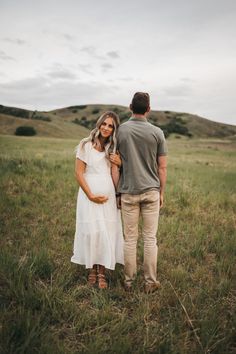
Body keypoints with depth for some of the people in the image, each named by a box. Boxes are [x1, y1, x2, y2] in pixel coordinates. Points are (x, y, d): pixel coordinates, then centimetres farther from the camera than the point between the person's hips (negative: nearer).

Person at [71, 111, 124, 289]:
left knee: (107, 231, 4)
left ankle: (102, 272, 17)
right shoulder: (86, 145, -2)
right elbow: (79, 173, -5)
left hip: (108, 195, 4)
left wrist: (118, 164, -11)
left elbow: (115, 177, 7)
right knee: (91, 231, 2)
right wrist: (91, 195, -10)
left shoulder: (113, 148, 11)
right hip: (89, 194, -3)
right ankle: (92, 269, 22)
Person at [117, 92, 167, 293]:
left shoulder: (120, 131, -2)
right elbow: (162, 167, -1)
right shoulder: (156, 132, -3)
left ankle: (129, 282, 21)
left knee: (130, 239, 10)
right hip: (151, 191, 0)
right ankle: (151, 282, 19)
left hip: (128, 192, 1)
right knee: (150, 238, 9)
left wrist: (117, 191, 11)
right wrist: (162, 192, 10)